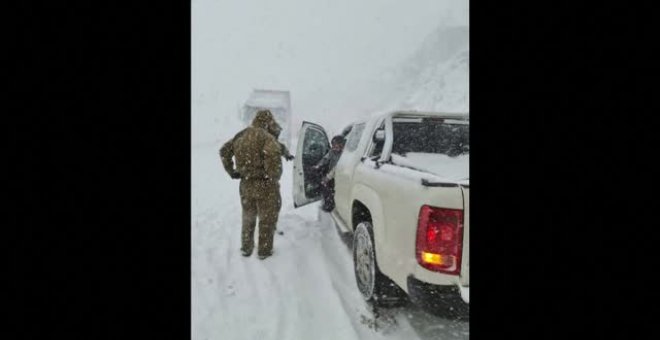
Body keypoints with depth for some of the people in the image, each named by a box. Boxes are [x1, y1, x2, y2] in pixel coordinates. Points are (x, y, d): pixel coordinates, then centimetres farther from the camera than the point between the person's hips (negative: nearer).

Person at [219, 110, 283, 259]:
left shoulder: (241, 135, 6)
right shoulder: (266, 137, -17)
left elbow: (224, 151, 14)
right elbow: (273, 154, -34)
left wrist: (231, 171, 14)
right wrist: (274, 176, -22)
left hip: (246, 184, 6)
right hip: (265, 185, -6)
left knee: (248, 217, 23)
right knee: (267, 219, 11)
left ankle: (246, 248, 34)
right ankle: (264, 251, 20)